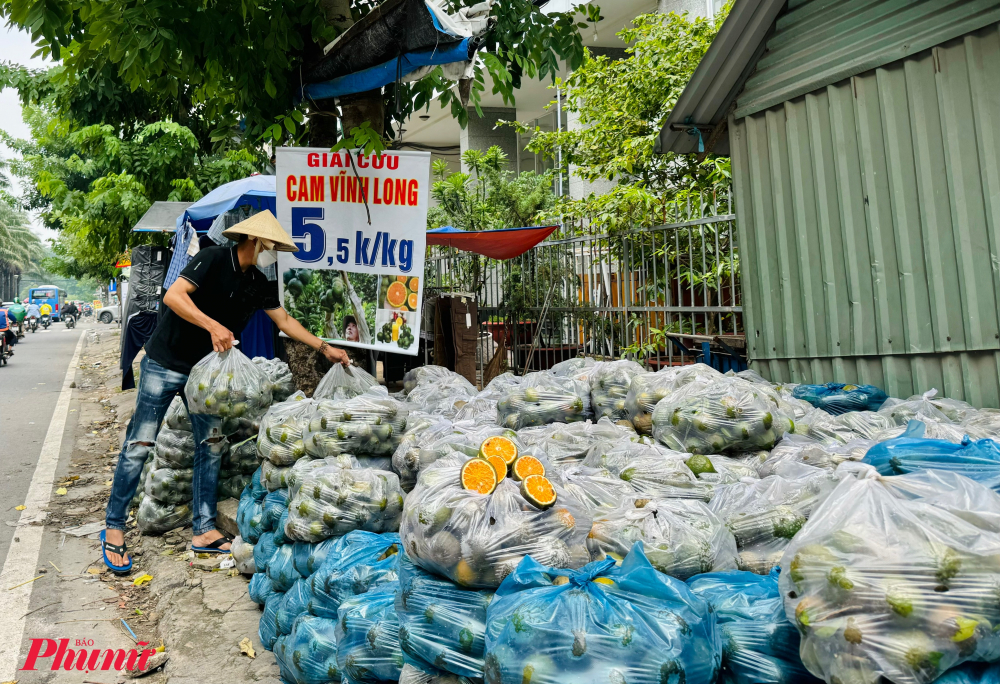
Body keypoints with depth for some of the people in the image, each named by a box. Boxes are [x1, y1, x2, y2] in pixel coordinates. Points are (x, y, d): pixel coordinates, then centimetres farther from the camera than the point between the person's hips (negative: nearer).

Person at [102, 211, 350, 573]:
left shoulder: (258, 284, 5)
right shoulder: (213, 259, -15)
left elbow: (284, 320, 13)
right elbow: (173, 296, -24)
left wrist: (325, 348, 10)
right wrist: (213, 325, -33)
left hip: (206, 370, 7)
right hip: (165, 363, -7)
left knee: (210, 445, 5)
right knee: (139, 445, -2)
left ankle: (203, 531, 14)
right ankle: (114, 528, 12)